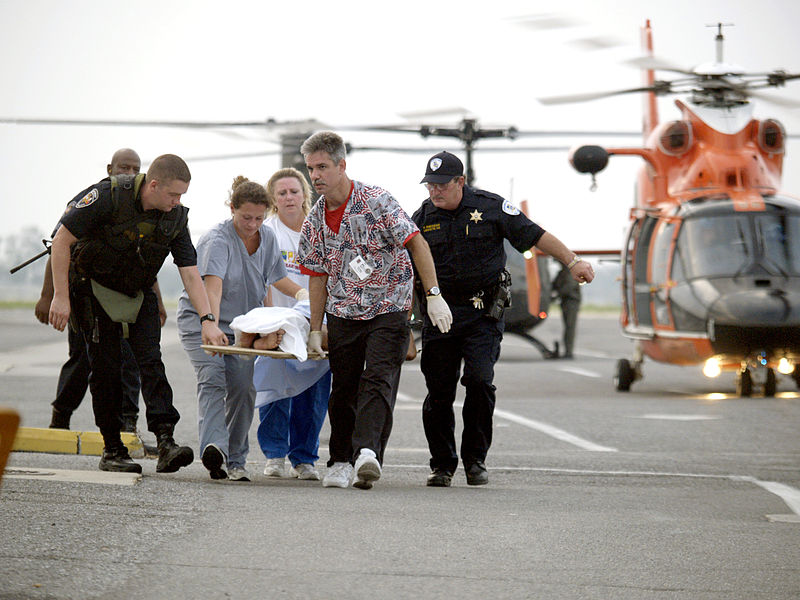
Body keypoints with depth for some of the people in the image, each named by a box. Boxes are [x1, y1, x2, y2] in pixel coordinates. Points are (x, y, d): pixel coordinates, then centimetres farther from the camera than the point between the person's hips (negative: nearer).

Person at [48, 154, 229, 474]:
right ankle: (112, 450, 5)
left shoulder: (176, 218, -9)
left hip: (138, 294, 3)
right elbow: (61, 240, -18)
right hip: (95, 289, -3)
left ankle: (165, 443, -24)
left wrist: (208, 320, -18)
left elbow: (190, 273, -7)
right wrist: (61, 297, -20)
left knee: (151, 360, -14)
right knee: (106, 369, -5)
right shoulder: (109, 196, -23)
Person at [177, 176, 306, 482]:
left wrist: (301, 293, 7)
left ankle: (234, 460, 4)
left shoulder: (267, 238, 3)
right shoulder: (218, 240, -20)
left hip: (243, 324, 6)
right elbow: (213, 287, -35)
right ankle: (214, 447, -41)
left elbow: (275, 275, 22)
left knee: (243, 387, -5)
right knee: (212, 378, -24)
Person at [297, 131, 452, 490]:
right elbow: (318, 276, 10)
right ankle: (341, 462, 17)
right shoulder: (315, 220, 4)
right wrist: (315, 329, 6)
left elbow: (416, 243, -12)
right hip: (343, 313, 5)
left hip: (388, 308, -5)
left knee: (378, 381, -17)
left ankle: (367, 451, -29)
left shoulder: (376, 202, -12)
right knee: (343, 389, 7)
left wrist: (433, 295, -17)